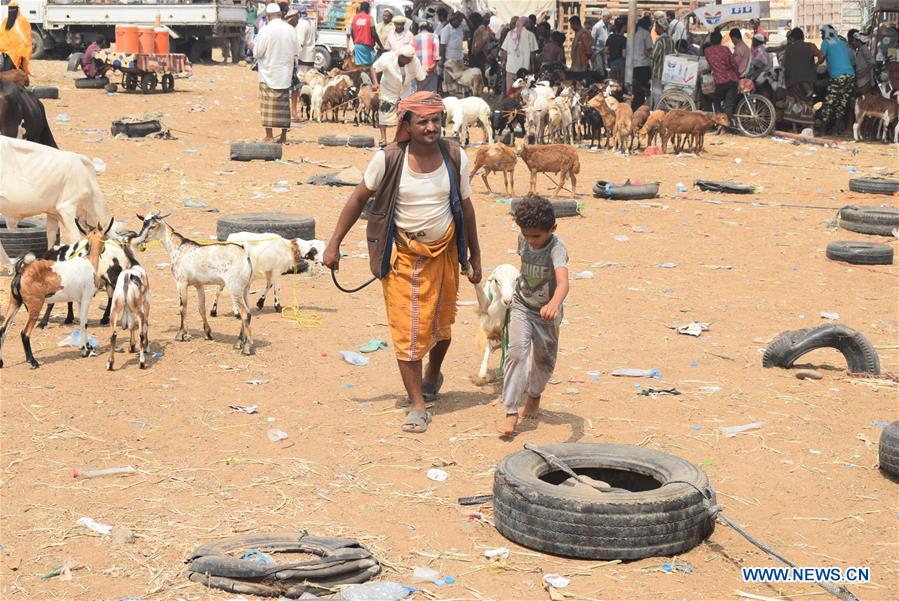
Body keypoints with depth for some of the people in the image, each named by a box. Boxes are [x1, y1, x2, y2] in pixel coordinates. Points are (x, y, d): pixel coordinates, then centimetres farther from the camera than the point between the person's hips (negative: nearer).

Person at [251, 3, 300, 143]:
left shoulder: (265, 30, -14)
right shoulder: (290, 30, -1)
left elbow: (257, 52, -10)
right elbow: (297, 51, 6)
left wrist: (253, 46, 11)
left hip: (269, 73, -4)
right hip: (285, 74, 4)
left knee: (268, 105, 2)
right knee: (284, 104, 10)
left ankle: (269, 136, -1)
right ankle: (283, 135, 13)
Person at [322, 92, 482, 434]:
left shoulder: (454, 157, -8)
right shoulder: (389, 159, -15)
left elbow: (465, 207, 3)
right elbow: (358, 200, -5)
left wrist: (475, 256, 8)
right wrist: (334, 244, -5)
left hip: (443, 252, 3)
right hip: (403, 255, -2)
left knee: (441, 324, 18)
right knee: (407, 329, -3)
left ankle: (432, 377, 47)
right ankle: (417, 405, 7)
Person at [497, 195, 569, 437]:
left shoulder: (557, 249, -28)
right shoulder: (523, 240, -10)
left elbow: (563, 281, -47)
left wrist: (554, 304, -67)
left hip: (546, 313, -2)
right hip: (522, 307, 2)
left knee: (544, 359, 15)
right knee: (517, 352, -17)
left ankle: (534, 395, 47)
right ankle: (511, 413, -17)